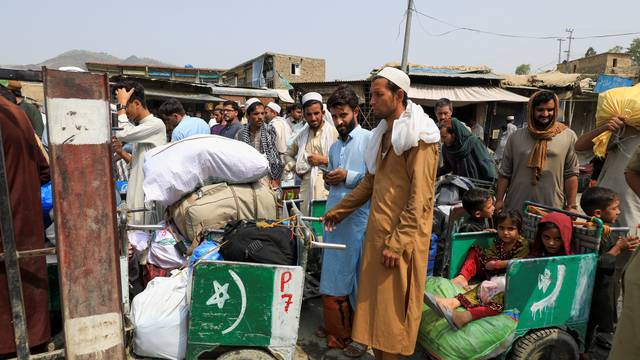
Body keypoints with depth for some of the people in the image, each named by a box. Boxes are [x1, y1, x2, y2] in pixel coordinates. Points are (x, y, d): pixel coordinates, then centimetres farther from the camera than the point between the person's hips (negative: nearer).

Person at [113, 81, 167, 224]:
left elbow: (123, 134, -23)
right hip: (137, 193, 9)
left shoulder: (156, 124, -11)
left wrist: (122, 104, -11)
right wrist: (120, 151, 2)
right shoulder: (139, 128, 16)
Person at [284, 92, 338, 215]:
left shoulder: (333, 132, -3)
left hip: (326, 188, -5)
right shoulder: (302, 135, 15)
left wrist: (323, 160, -12)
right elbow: (289, 154, 29)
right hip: (306, 188, 5)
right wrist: (295, 168, 12)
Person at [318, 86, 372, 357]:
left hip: (358, 218, -7)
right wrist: (329, 180, 6)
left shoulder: (370, 140, -5)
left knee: (358, 280, 3)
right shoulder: (335, 146, 18)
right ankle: (337, 332, 28)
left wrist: (348, 177, -15)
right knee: (333, 277, 12)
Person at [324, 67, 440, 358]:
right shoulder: (384, 133, 15)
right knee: (375, 305, 15)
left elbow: (420, 199, -17)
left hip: (400, 239, -8)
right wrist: (339, 210, 24)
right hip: (377, 232, 8)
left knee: (393, 310, 4)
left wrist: (397, 243, -19)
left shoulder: (419, 137, -11)